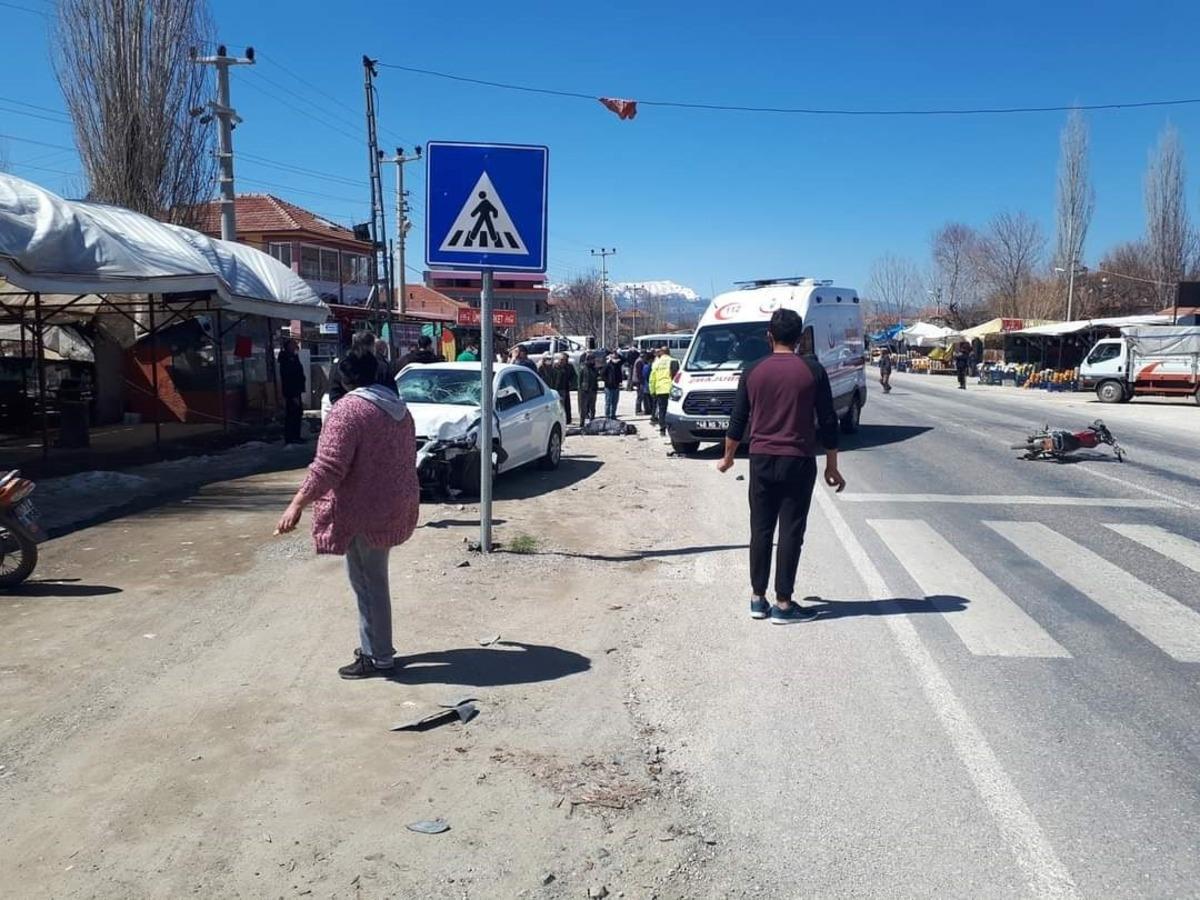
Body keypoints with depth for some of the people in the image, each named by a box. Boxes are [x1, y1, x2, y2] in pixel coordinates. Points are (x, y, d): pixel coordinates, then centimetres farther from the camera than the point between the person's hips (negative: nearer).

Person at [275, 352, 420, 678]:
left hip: (365, 511, -9)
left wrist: (297, 505, -22)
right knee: (372, 580, 19)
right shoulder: (397, 406, 10)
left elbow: (329, 466, -24)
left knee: (368, 583, 1)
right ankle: (375, 646, 29)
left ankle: (379, 658, 9)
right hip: (392, 506, 9)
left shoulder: (349, 409, -16)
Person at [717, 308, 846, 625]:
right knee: (791, 532, 2)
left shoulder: (753, 371, 1)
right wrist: (831, 466, 6)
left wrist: (727, 457, 20)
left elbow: (738, 420, 6)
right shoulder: (813, 370, -4)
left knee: (761, 530, 11)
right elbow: (828, 423, -3)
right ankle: (783, 604, 4)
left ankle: (758, 598, 16)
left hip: (761, 460, 2)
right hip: (798, 461, -2)